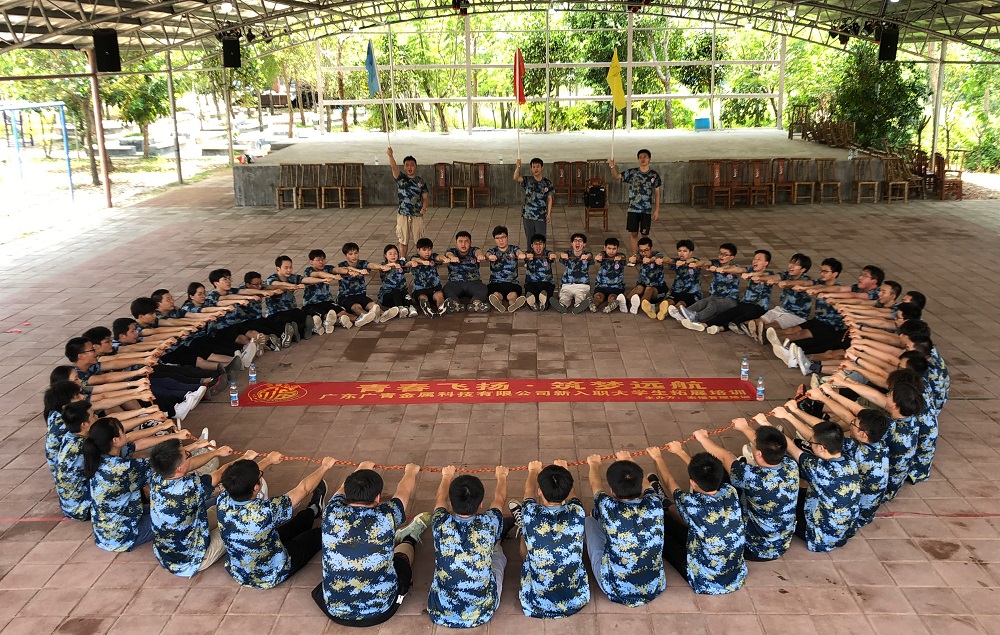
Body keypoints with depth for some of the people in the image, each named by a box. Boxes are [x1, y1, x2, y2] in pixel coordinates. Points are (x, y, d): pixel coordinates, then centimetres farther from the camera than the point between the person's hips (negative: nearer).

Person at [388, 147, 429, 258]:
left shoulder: (421, 182, 5)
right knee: (403, 241, 6)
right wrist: (390, 155, -37)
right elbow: (394, 167, -18)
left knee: (420, 241, 6)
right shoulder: (401, 178, -1)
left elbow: (425, 197, 7)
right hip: (403, 215, -1)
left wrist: (424, 207, -14)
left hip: (417, 215, 1)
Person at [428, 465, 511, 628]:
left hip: (440, 614, 1)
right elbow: (499, 498, 5)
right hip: (482, 613, -1)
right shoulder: (488, 524, -20)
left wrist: (447, 476, 28)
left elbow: (441, 497, 7)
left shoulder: (441, 524, -19)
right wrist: (501, 476, 26)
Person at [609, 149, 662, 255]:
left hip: (647, 210, 0)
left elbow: (657, 193, 6)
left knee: (645, 234, 5)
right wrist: (612, 167, -24)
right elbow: (616, 177, -3)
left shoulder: (654, 175, 2)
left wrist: (657, 210, 1)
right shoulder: (631, 173, 1)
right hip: (633, 209, 0)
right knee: (634, 234, 4)